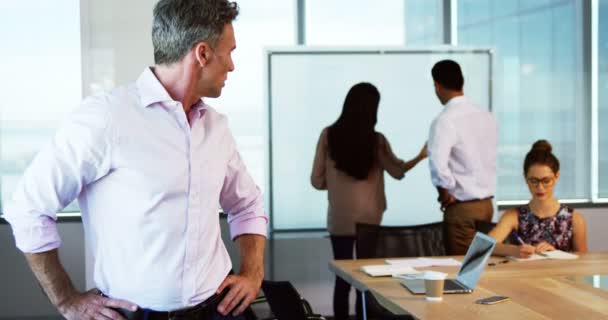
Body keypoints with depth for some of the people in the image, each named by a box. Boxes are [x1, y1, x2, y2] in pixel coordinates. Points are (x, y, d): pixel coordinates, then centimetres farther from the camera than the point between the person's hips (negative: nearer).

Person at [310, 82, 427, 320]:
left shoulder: (329, 135, -4)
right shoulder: (376, 140, -7)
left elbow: (317, 180, 0)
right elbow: (398, 171, 9)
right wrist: (421, 156, 24)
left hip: (339, 218, 1)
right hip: (369, 218, -1)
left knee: (343, 278, 7)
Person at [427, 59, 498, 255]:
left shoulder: (445, 121, -17)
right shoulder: (486, 117, 7)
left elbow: (438, 164, -27)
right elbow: (496, 160, 14)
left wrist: (445, 194, -13)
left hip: (462, 208, -7)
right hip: (487, 204, 7)